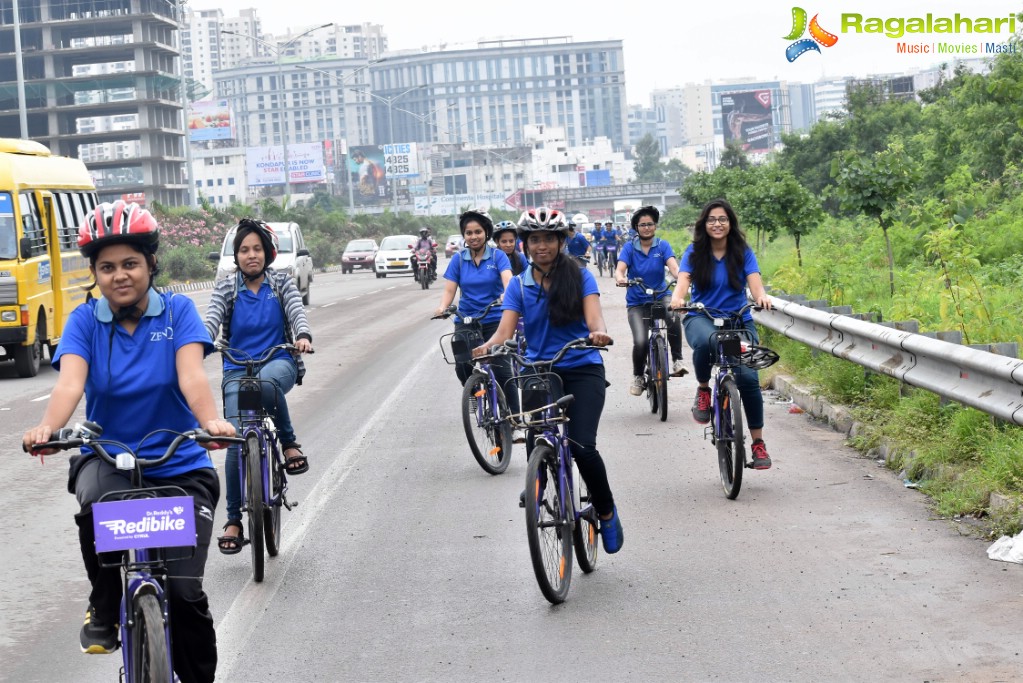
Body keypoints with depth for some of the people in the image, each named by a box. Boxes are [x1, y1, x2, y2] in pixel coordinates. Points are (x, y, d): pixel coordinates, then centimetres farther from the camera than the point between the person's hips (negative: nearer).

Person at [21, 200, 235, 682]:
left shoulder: (178, 312, -3)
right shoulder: (84, 321, -1)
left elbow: (191, 375, -19)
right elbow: (70, 381, -18)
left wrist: (211, 421, -40)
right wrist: (48, 427, -39)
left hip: (180, 466, -1)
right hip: (107, 458, 1)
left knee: (184, 591, -12)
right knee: (99, 504, -36)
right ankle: (104, 608, -9)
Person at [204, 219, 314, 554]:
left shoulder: (281, 282, 5)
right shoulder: (226, 288, 4)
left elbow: (296, 311, -10)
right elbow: (211, 321, -10)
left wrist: (303, 336, -33)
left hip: (278, 363, -1)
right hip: (238, 370, 1)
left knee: (266, 383, -40)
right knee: (236, 441, -11)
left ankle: (289, 442, -16)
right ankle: (233, 520, 1)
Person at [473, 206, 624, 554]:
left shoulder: (580, 277, -1)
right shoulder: (519, 284, 5)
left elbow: (593, 316, -15)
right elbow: (506, 328, -6)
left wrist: (598, 333, -39)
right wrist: (488, 346, -28)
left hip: (582, 370, -2)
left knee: (582, 446, -18)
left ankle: (607, 511, 6)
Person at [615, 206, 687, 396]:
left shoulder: (662, 245, -2)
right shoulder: (629, 247, -3)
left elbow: (673, 266, -17)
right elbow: (620, 269, -16)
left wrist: (681, 277, -40)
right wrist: (620, 278, -41)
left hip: (660, 297, 0)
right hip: (637, 303, 0)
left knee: (673, 314, -36)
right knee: (640, 342, -20)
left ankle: (677, 360, -22)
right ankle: (637, 376, 9)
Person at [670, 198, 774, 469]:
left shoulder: (743, 253, 3)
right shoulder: (694, 253, 2)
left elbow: (754, 282, -9)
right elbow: (683, 279, -12)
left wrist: (762, 297, -34)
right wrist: (678, 298, -36)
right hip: (701, 317, -1)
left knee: (748, 377, -16)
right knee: (705, 342, -40)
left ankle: (758, 443, -1)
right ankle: (703, 389, -8)